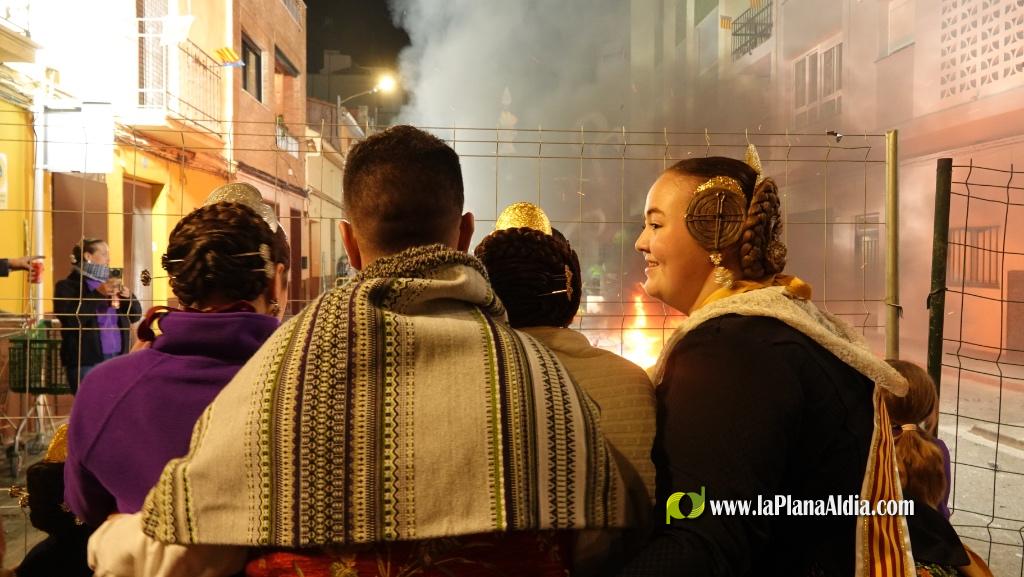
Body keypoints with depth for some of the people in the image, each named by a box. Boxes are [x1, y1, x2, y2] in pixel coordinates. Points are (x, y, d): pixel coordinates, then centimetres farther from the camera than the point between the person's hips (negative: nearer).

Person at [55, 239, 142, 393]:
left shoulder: (111, 283, 19)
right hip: (87, 362, -6)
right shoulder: (68, 286, 0)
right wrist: (98, 294, -22)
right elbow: (70, 318, -18)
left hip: (116, 359, 6)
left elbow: (135, 315, 14)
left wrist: (128, 297, -5)